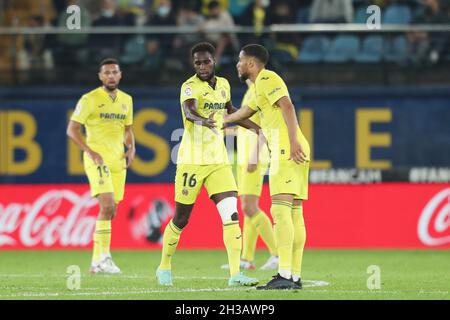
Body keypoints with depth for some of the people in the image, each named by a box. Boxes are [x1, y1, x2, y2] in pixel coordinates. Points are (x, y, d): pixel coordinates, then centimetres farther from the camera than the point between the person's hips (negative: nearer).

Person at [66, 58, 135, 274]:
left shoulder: (126, 100, 13)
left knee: (110, 212, 6)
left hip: (118, 160, 6)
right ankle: (102, 257, -18)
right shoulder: (90, 99, -6)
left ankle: (97, 262, 13)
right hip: (98, 159, -6)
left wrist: (131, 148, 4)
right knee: (107, 206, -21)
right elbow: (72, 129, -6)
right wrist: (90, 151, -16)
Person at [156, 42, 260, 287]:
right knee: (181, 219, 6)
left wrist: (259, 129, 33)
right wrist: (204, 121, -54)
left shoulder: (223, 84, 9)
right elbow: (189, 111, -32)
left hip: (219, 161, 5)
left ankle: (235, 274, -12)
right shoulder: (190, 86, -11)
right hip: (192, 161, -5)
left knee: (231, 215, -10)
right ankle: (164, 267, 27)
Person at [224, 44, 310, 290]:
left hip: (286, 150, -10)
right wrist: (219, 120, 60)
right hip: (290, 151, 10)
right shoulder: (260, 85, 26)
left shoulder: (267, 79, -3)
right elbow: (246, 111, 45)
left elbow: (287, 106, -18)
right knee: (294, 213, 7)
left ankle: (284, 276, -26)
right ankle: (295, 277, 6)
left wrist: (293, 141, -28)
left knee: (281, 210, -17)